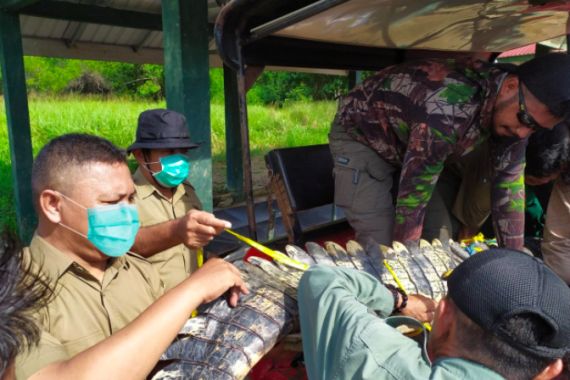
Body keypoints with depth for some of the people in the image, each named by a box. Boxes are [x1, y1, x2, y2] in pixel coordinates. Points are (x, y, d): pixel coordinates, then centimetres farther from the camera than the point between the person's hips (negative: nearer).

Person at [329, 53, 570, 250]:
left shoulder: (514, 108, -15)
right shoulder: (447, 112, -41)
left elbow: (508, 184, -8)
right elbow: (412, 198, -35)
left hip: (406, 140, 7)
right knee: (381, 245, -17)